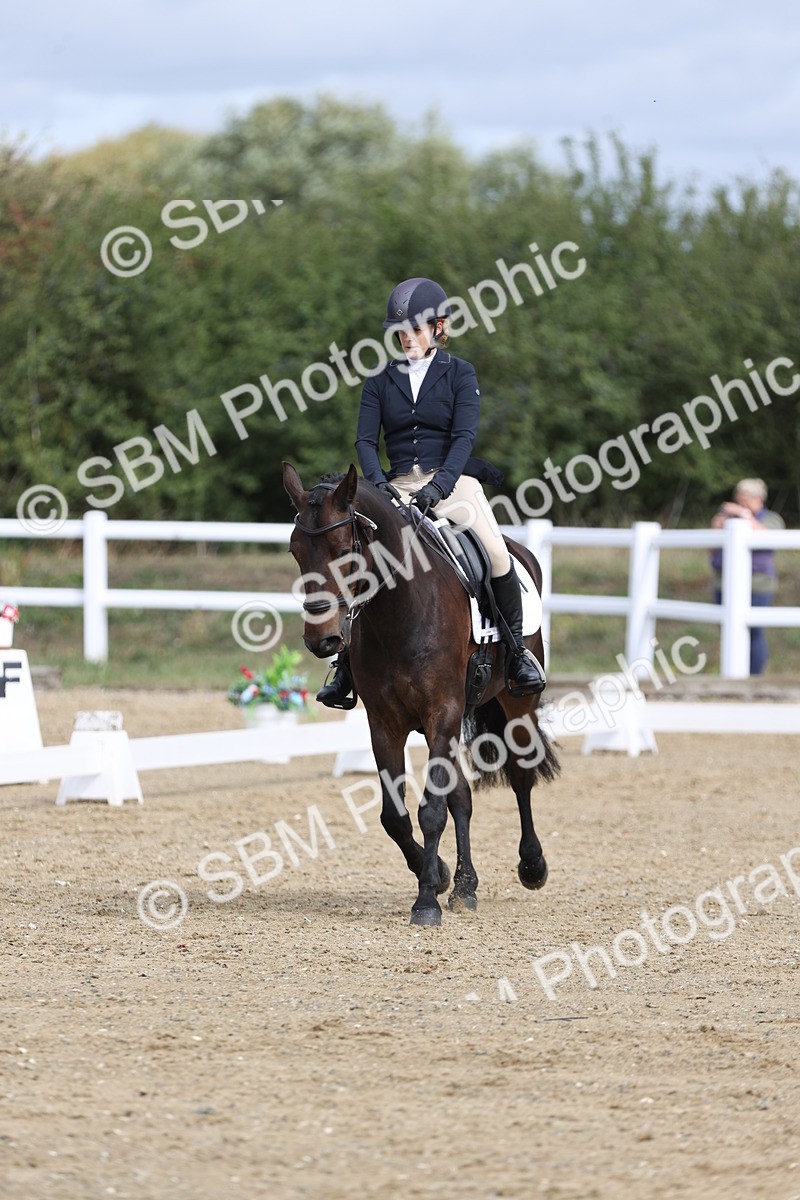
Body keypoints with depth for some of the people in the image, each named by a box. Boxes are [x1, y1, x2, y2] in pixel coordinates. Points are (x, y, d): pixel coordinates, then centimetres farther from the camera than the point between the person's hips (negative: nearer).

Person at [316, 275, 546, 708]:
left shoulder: (460, 374, 3)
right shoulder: (381, 380, 10)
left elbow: (464, 436, -9)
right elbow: (365, 439, 2)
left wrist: (440, 485, -25)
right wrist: (379, 484, -19)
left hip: (451, 481, -2)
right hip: (398, 486, 2)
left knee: (497, 554, -25)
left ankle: (518, 652, -8)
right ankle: (346, 664, -10)